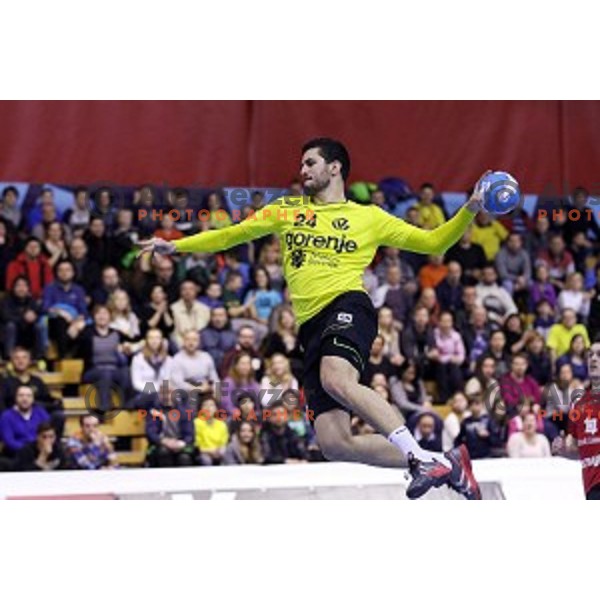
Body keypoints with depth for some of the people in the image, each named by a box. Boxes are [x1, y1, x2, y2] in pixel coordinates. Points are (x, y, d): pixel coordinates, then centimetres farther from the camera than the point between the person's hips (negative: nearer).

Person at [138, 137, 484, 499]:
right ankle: (444, 464, -2)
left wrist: (469, 211, 4)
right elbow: (231, 235, 28)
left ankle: (422, 458, -38)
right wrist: (175, 246, 21)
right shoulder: (286, 211, 24)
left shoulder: (370, 217, 15)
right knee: (334, 444, -11)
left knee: (336, 380, -39)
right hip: (312, 326, 4)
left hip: (346, 308, -4)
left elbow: (433, 242, 17)